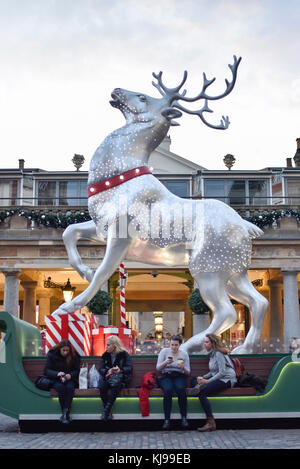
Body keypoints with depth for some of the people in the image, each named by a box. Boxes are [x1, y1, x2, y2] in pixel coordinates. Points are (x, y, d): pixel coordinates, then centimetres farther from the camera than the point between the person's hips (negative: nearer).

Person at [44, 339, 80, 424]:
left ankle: (65, 413, -32)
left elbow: (77, 370, 5)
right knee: (61, 387, -35)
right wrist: (57, 374, -23)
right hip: (55, 380, -1)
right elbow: (46, 370, -5)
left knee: (70, 387, -34)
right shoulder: (52, 355, -3)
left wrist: (70, 375, -17)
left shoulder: (74, 356, 0)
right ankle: (66, 414, -28)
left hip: (69, 379, 1)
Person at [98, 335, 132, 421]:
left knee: (115, 383, -39)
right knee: (101, 385, -33)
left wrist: (120, 370, -30)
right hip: (107, 377, 3)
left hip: (120, 378, -3)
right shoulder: (105, 355, 14)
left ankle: (107, 409, -35)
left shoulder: (124, 354, 3)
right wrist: (108, 371, -18)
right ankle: (106, 408, -28)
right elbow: (101, 369, 6)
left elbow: (129, 368, -9)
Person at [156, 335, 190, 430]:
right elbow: (158, 368, 0)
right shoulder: (164, 351, 8)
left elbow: (188, 372, 9)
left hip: (179, 376, 1)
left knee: (181, 389, -34)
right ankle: (167, 419, -29)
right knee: (168, 390, -35)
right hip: (166, 376, -1)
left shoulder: (184, 354, 11)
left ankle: (184, 418, -24)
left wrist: (183, 368, -14)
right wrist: (165, 362, -19)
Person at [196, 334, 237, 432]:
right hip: (219, 378, 10)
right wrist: (203, 378, 3)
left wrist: (208, 381, -17)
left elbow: (222, 372, -18)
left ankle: (211, 423, -27)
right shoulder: (212, 354, 18)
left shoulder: (219, 354, -11)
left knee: (202, 392, -26)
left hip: (227, 379, -10)